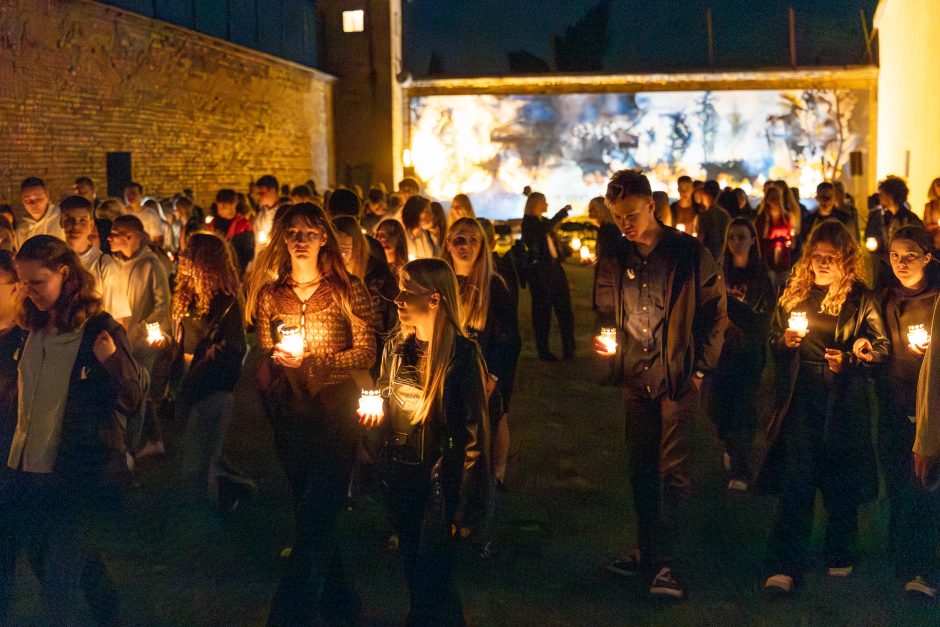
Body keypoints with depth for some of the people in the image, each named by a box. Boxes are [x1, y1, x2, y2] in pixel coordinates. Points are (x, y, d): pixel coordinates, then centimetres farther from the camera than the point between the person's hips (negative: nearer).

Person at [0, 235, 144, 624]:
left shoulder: (99, 330, -11)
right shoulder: (35, 330, 9)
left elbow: (133, 402, -13)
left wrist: (112, 361, -29)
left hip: (80, 472, -7)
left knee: (58, 575, -6)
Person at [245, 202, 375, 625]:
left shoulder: (348, 290, -4)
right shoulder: (269, 294, 6)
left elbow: (366, 353, -9)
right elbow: (265, 356, 11)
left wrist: (311, 362, -16)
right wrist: (272, 364, -10)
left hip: (335, 416, -5)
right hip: (291, 419, 5)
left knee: (315, 520, -10)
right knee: (310, 515, 17)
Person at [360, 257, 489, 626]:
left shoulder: (461, 353, -18)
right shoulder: (396, 347, 3)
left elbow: (474, 433, -17)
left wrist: (464, 506, -18)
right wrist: (374, 415, -4)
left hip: (438, 481, -6)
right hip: (399, 476, 6)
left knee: (432, 583, 1)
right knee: (412, 572, 17)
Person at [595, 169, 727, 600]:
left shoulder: (688, 252, -5)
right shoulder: (614, 259, 6)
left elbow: (715, 310, 0)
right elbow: (606, 313, 14)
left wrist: (700, 366, -4)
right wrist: (606, 342, -6)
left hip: (678, 377, -4)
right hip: (635, 378, 4)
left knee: (674, 469, -4)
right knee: (640, 468, 10)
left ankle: (664, 561, 0)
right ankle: (647, 550, 21)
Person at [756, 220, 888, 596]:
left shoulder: (861, 299, 0)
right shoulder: (793, 293, 8)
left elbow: (882, 347, -2)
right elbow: (772, 342, 14)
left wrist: (849, 360, -18)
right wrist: (784, 342, -8)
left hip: (844, 403, -1)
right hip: (800, 401, 1)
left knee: (841, 483, 9)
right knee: (795, 483, -4)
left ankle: (840, 557, 28)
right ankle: (784, 567, -3)